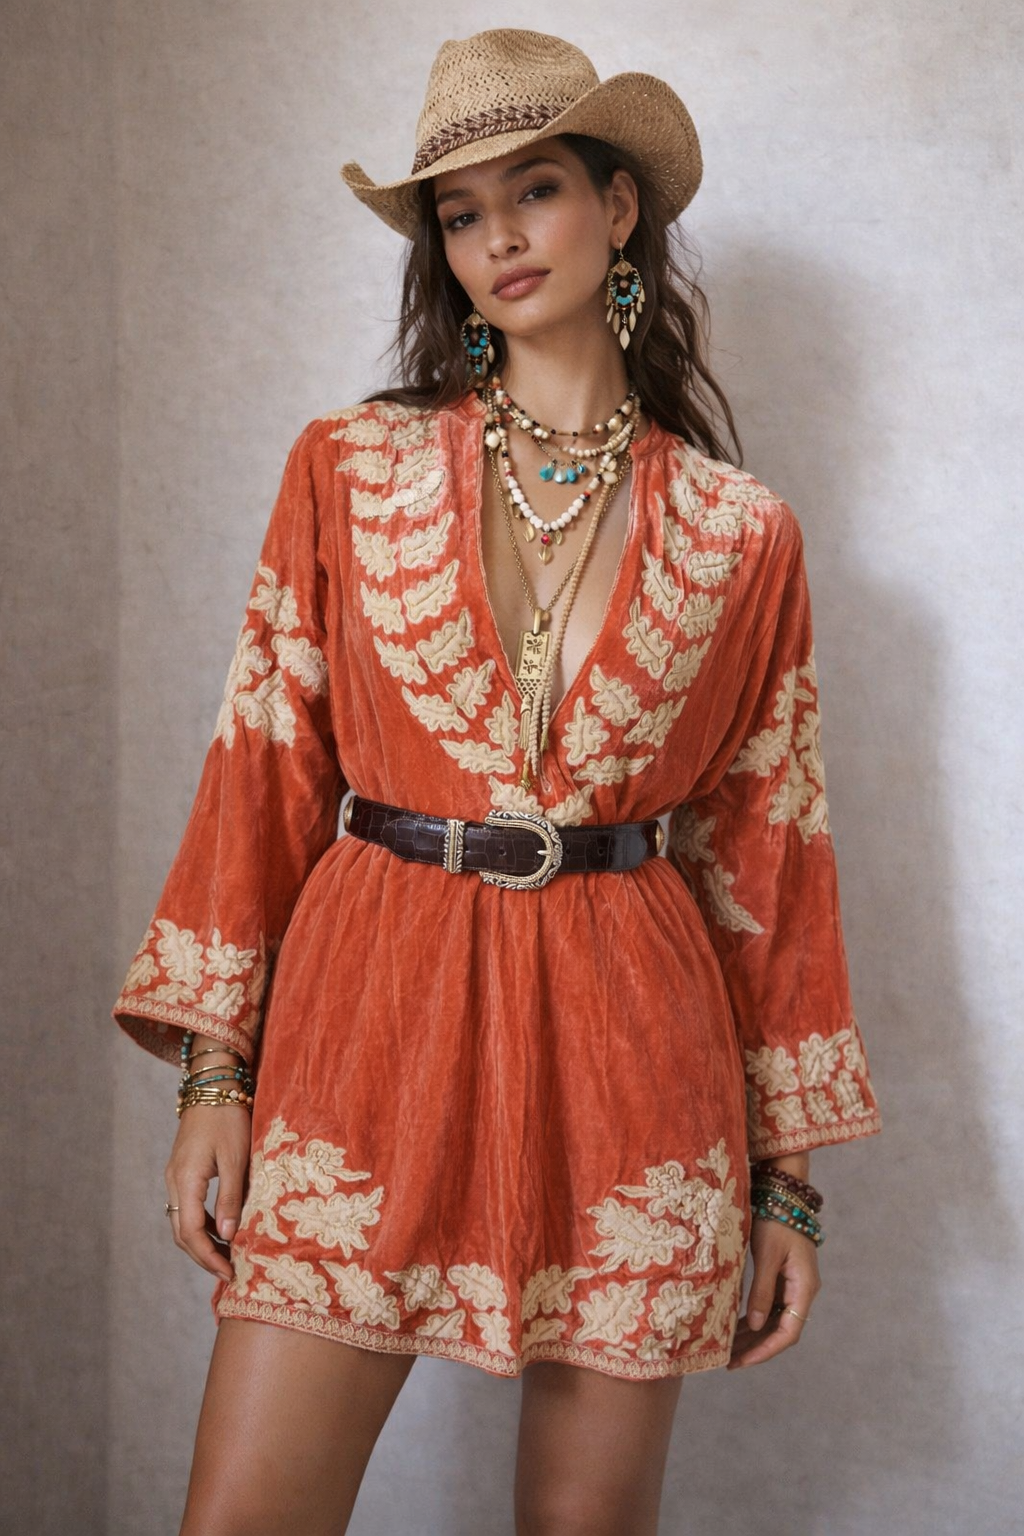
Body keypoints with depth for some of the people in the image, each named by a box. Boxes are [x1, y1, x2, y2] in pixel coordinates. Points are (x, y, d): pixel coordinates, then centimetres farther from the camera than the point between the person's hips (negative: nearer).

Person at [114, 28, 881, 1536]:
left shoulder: (739, 532, 4)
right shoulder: (348, 468, 4)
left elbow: (769, 850, 7)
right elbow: (264, 766, 4)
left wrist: (791, 1177, 7)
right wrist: (214, 1068, -2)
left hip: (628, 1042, 1)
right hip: (369, 1014, 0)